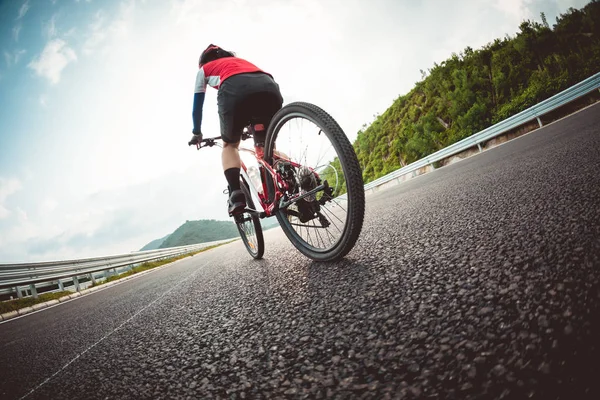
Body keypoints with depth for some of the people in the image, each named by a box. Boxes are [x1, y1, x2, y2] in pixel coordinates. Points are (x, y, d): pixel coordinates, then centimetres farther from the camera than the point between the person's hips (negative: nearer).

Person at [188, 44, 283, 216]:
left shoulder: (204, 69, 36)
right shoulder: (241, 60, 46)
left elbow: (197, 105, 37)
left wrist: (197, 134, 51)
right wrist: (250, 127, 64)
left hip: (235, 90, -3)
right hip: (269, 87, 3)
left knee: (229, 145, 19)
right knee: (265, 145, 21)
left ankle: (236, 193, -1)